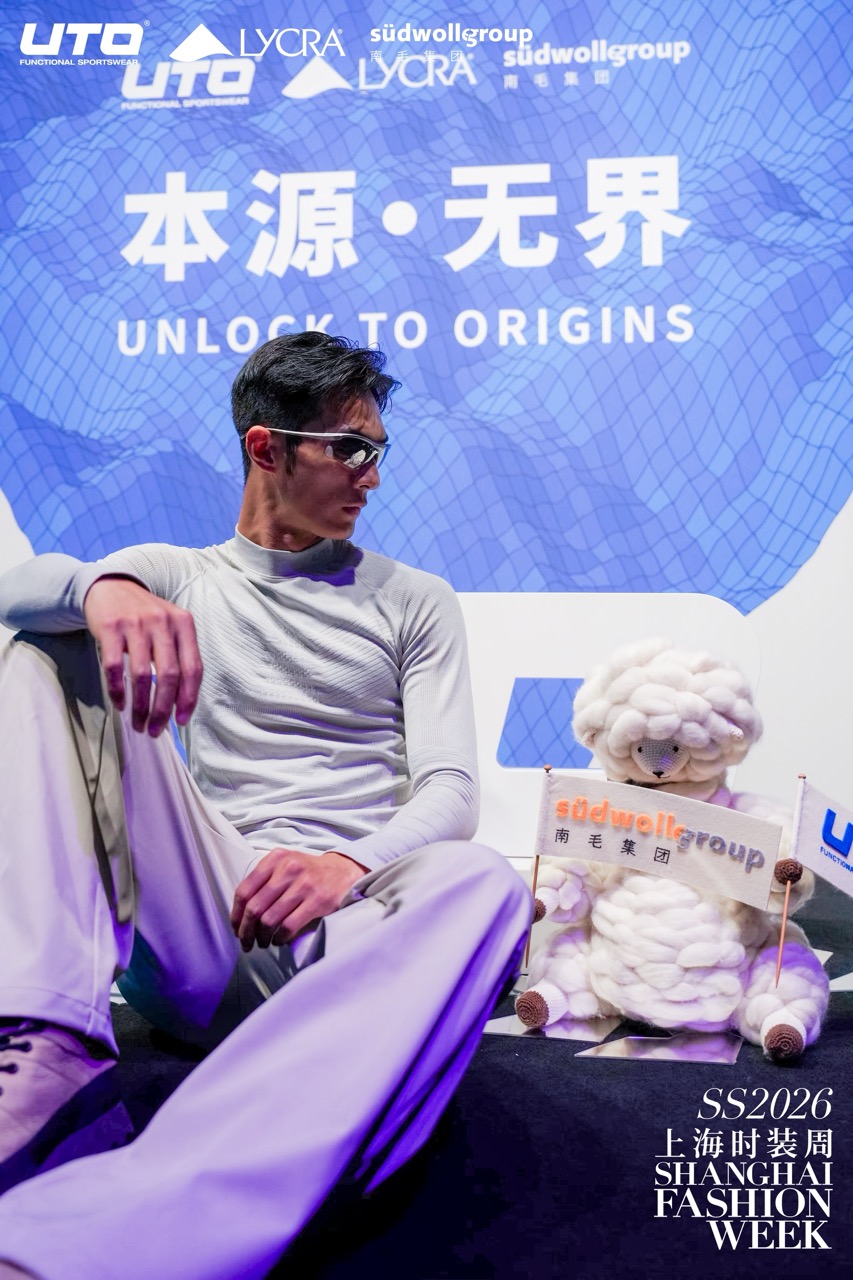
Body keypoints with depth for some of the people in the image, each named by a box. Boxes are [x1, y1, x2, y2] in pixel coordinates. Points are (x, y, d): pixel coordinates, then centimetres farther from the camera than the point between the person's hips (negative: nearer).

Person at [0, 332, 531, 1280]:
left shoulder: (414, 601, 16)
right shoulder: (176, 577, 17)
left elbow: (449, 792, 4)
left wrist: (349, 863, -19)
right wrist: (105, 589, -29)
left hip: (346, 923, 0)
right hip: (201, 923, 1)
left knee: (481, 885, -36)